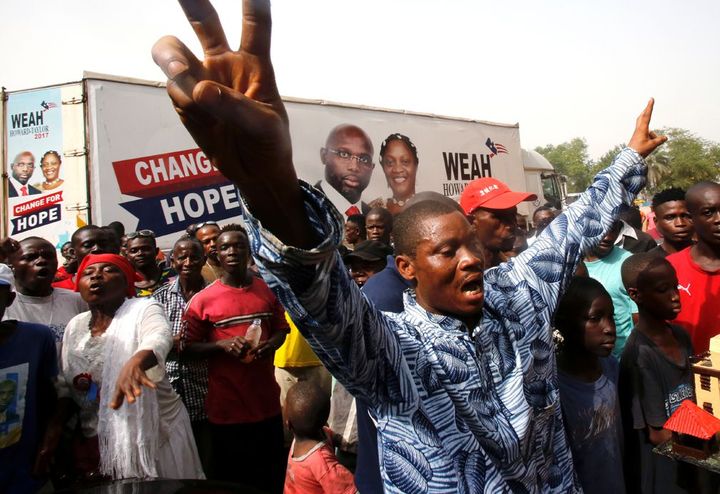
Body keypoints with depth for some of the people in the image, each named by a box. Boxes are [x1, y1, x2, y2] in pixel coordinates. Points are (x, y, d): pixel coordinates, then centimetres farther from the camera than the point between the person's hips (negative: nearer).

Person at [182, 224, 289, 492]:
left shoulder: (267, 289, 3)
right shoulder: (203, 299, -6)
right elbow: (187, 348, -3)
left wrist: (271, 343, -6)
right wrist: (222, 344, -19)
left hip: (267, 402, 3)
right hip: (226, 408, -2)